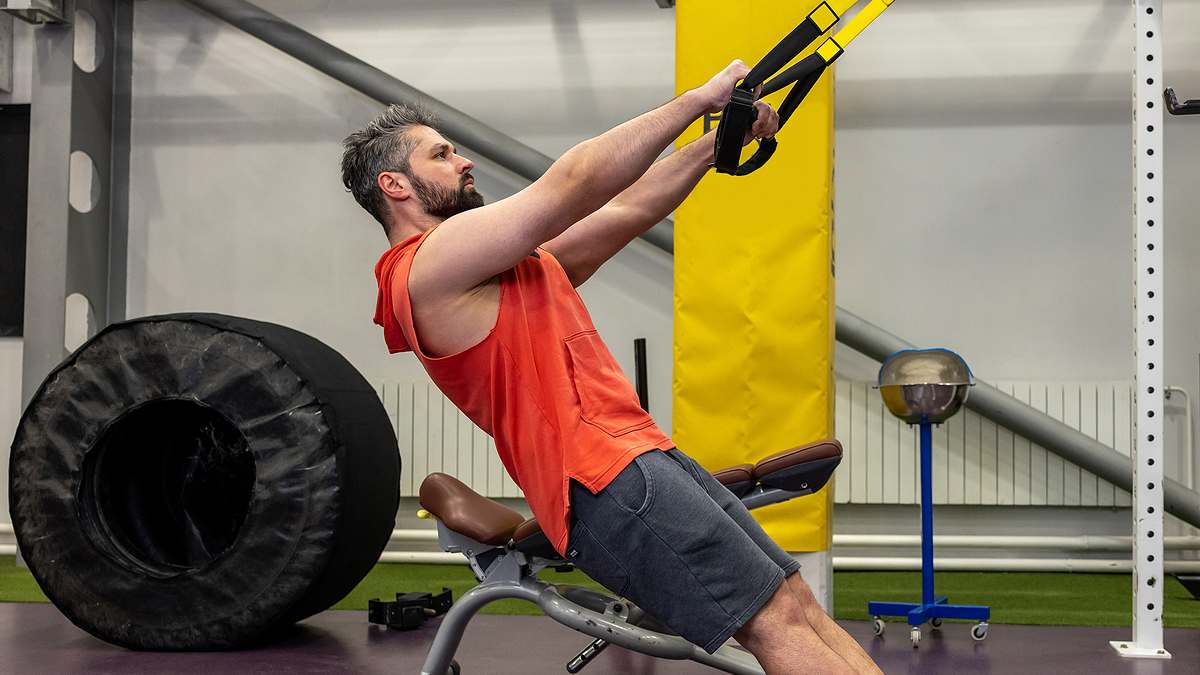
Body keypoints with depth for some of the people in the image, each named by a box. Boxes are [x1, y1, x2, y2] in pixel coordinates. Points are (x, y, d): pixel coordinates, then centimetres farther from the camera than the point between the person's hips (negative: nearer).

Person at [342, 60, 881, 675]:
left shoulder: (507, 265, 23)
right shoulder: (432, 267, -7)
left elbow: (627, 210, 22)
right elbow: (573, 186, -11)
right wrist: (697, 99, -5)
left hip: (642, 453, 10)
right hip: (603, 481, -10)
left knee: (794, 600, 3)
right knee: (776, 622, -15)